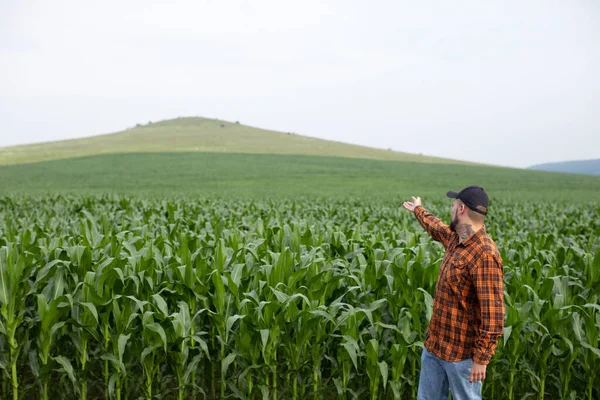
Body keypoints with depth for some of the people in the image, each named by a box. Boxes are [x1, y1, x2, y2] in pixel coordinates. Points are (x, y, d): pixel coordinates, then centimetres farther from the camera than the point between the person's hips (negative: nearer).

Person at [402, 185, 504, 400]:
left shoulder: (484, 255, -24)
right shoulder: (456, 239, 4)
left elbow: (493, 314, -26)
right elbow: (437, 228, 30)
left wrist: (481, 359, -24)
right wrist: (418, 210, 47)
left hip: (462, 352, -9)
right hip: (434, 343, 9)